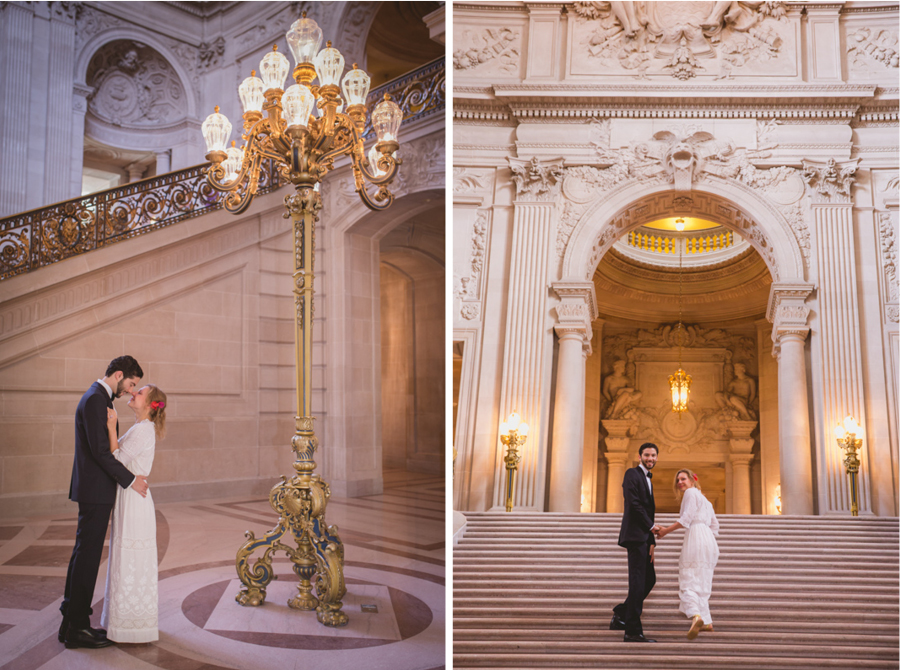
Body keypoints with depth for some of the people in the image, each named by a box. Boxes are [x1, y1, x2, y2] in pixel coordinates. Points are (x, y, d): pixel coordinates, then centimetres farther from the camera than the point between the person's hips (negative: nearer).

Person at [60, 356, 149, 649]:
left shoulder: (99, 398, 16)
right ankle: (77, 628, 5)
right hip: (95, 491, -11)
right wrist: (130, 480, -16)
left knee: (83, 553, 15)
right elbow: (100, 451, -22)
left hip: (94, 490, 11)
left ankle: (71, 621, 24)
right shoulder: (95, 399, -17)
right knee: (87, 556, -4)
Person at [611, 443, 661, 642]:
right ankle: (633, 630, -6)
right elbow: (634, 503, -15)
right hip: (635, 534, -9)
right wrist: (651, 526, -8)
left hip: (644, 537, 9)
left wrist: (652, 543, 12)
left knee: (649, 579, 11)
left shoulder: (648, 480, 23)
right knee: (638, 581, -9)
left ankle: (621, 616, 21)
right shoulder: (632, 474, -4)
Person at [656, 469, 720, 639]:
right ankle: (707, 622, 14)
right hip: (709, 541, 9)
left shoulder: (691, 493, -1)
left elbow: (686, 519, -11)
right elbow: (714, 524, 27)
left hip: (695, 536, -9)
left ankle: (696, 616, -32)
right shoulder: (704, 500, 27)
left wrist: (665, 531, -5)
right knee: (702, 582, 14)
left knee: (689, 581, -12)